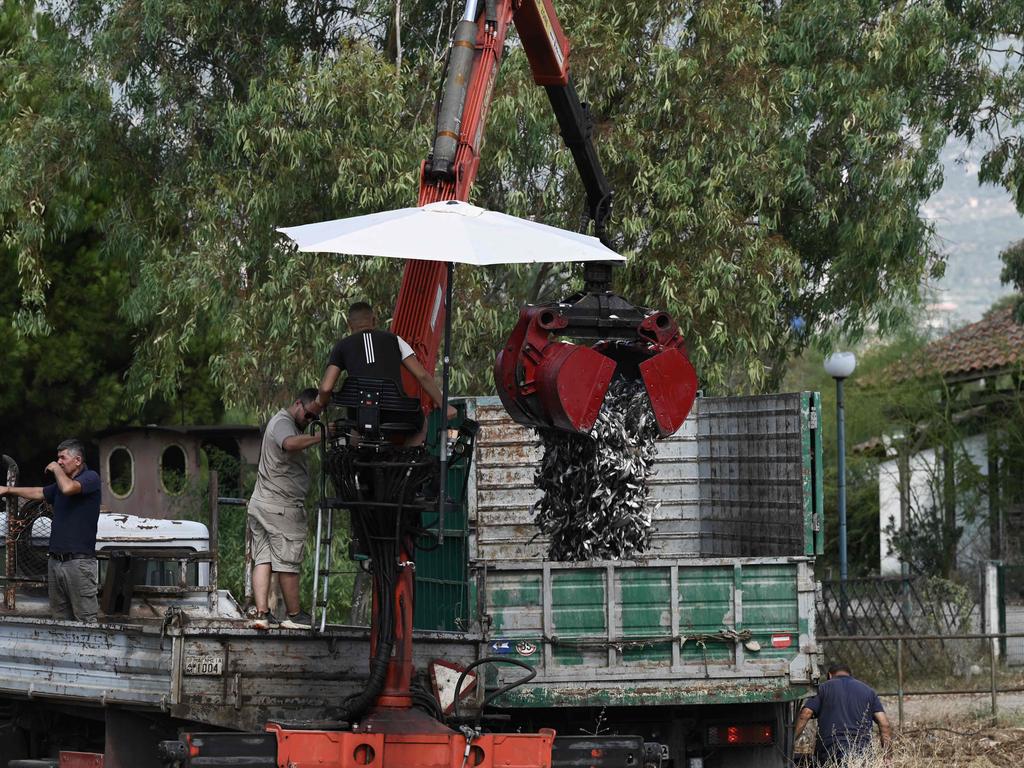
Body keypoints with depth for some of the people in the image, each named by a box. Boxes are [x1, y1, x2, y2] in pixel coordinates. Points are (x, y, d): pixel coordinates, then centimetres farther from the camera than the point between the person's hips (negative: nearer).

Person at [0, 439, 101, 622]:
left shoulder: (91, 478, -6)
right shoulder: (62, 482, 20)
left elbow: (68, 488, -24)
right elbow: (39, 493, 32)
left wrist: (57, 469, -5)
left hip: (79, 561, -8)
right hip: (55, 562, 8)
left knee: (85, 619, -10)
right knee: (59, 619, 8)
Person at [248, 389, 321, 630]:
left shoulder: (283, 423, 23)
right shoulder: (283, 423, -11)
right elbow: (291, 444, -33)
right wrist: (321, 437, -31)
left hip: (261, 502, 10)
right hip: (282, 507, -10)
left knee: (263, 560, 2)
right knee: (288, 563, -1)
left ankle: (262, 613, -3)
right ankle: (294, 615, 6)